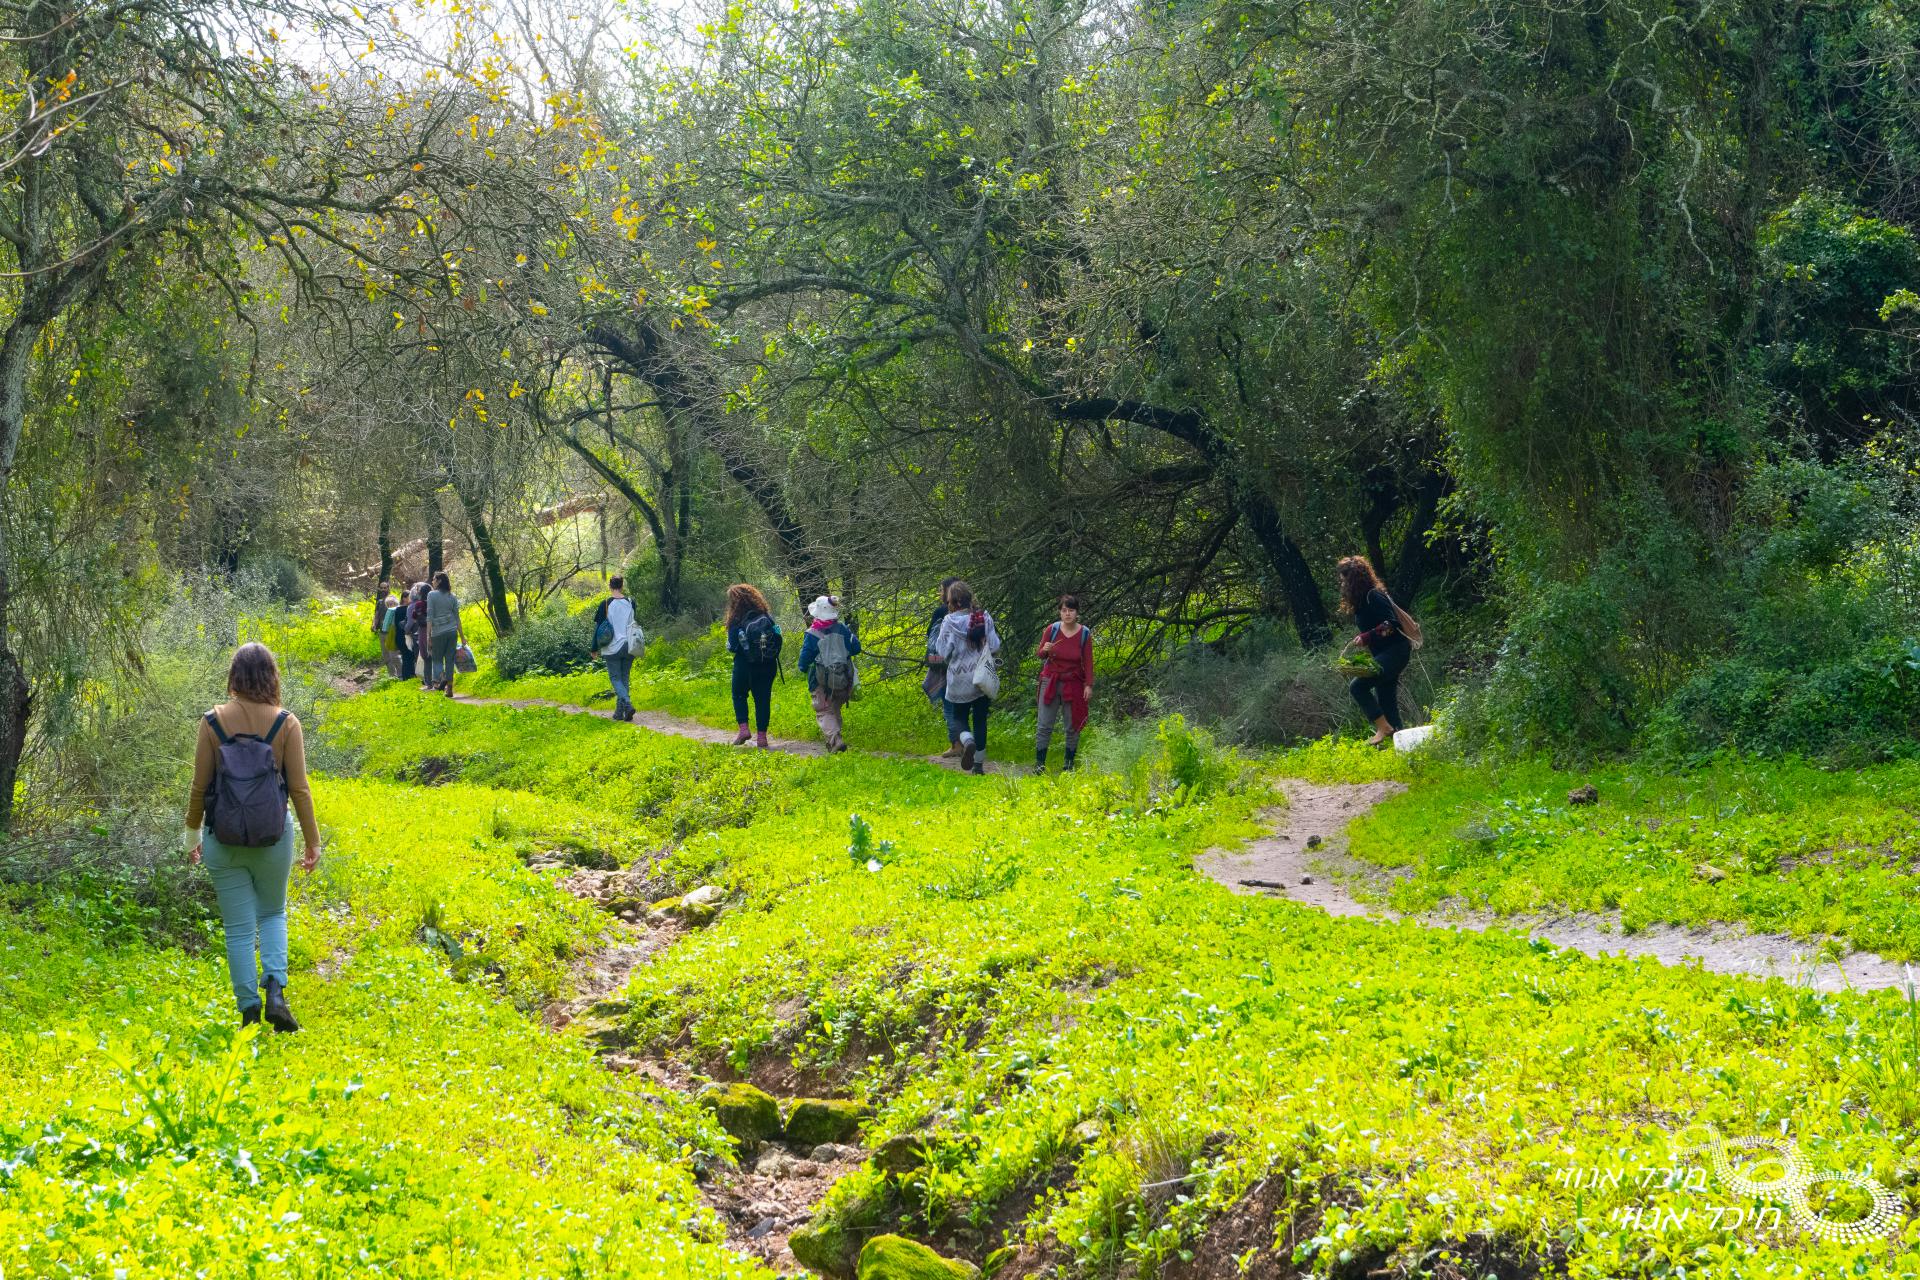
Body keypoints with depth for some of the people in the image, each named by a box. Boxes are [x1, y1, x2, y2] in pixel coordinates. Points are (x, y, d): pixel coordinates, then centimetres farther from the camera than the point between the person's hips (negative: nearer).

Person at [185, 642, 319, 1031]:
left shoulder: (213, 721, -8)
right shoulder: (285, 723, -9)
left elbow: (200, 785, -3)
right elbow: (299, 788, -6)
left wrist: (193, 832, 11)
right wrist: (313, 839, 5)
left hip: (223, 839, 0)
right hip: (274, 837, 0)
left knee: (239, 926, 10)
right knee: (273, 913, 21)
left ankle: (249, 1007, 8)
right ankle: (275, 988, 0)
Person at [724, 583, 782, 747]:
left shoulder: (737, 622, -13)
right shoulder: (766, 617, -3)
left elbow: (732, 647, -11)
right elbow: (778, 639, -1)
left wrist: (729, 646, 10)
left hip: (745, 666, -3)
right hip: (768, 665, 3)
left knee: (739, 695, 19)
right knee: (763, 699, 10)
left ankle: (743, 728, 4)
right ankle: (761, 736, 9)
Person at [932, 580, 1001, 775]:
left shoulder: (949, 621, -11)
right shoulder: (985, 617, -4)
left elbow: (943, 651, -8)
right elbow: (995, 647, -1)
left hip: (959, 680, -2)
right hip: (982, 677, 2)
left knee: (958, 718, 11)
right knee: (980, 720, 13)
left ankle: (967, 741, -22)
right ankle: (978, 764, 14)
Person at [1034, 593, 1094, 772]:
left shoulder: (1085, 634, -4)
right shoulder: (1052, 630, -4)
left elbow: (1088, 662, 1)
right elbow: (1039, 655, 4)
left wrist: (1089, 685, -6)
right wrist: (1045, 650, -18)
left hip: (1073, 684, 0)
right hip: (1050, 682, 0)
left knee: (1073, 727, 5)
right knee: (1044, 726, -4)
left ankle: (1069, 765, 16)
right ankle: (1039, 765, 0)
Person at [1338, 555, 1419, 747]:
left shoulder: (1373, 596, -14)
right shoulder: (1362, 600, 16)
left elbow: (1391, 623, -21)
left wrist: (1367, 637, -24)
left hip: (1395, 651, -11)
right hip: (1385, 654, 11)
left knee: (1357, 685, -20)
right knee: (1386, 701, 9)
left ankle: (1384, 727, -16)